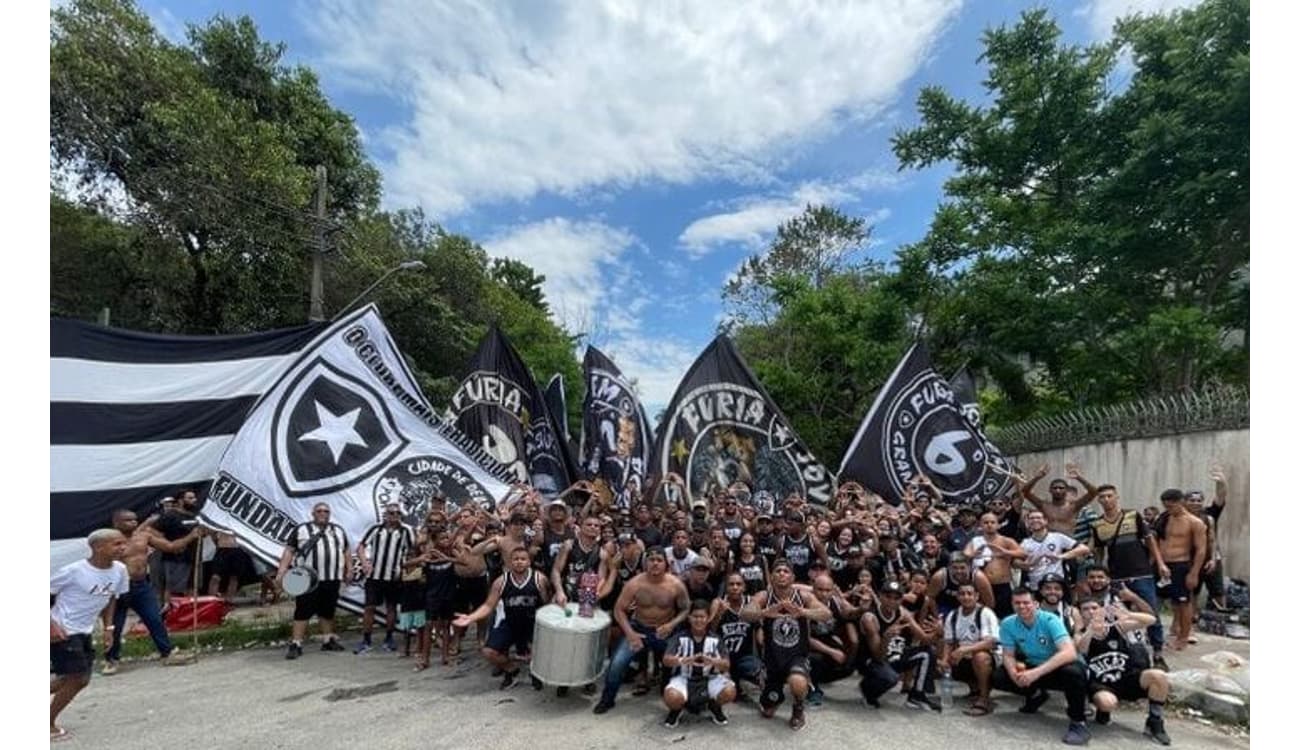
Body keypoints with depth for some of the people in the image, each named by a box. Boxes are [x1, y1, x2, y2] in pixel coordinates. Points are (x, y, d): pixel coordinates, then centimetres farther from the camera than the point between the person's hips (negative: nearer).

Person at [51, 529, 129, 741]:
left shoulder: (119, 570, -5)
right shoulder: (73, 571, -24)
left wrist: (108, 627, 6)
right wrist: (51, 624, -19)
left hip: (84, 633, 7)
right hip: (62, 632, -7)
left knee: (80, 679, 14)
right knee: (77, 679, -4)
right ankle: (49, 725, 17)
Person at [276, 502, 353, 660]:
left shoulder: (339, 530, 15)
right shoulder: (301, 529, 4)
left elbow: (347, 550, 19)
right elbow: (289, 551, -1)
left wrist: (349, 569, 10)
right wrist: (281, 572, -10)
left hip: (332, 579, 3)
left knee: (328, 610, 11)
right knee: (303, 610, -4)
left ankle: (328, 640, 20)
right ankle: (296, 644, 2)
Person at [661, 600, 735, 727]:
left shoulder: (715, 639, -2)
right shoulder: (680, 638, -6)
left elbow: (727, 665, -10)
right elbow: (666, 660, -17)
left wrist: (712, 661, -34)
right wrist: (684, 661, -39)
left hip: (710, 678, 2)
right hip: (684, 678, -1)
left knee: (729, 692, -28)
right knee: (672, 697, -34)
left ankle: (715, 707, 9)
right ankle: (677, 709, 6)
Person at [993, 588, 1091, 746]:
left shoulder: (1050, 620, -25)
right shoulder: (1007, 624, -12)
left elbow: (1069, 653, -38)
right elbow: (1008, 655, -6)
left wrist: (1036, 672, -45)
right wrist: (1013, 673, -31)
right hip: (1033, 667, 5)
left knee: (1073, 672, -38)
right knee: (998, 678, -14)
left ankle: (1078, 722, -15)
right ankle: (1035, 695, 16)